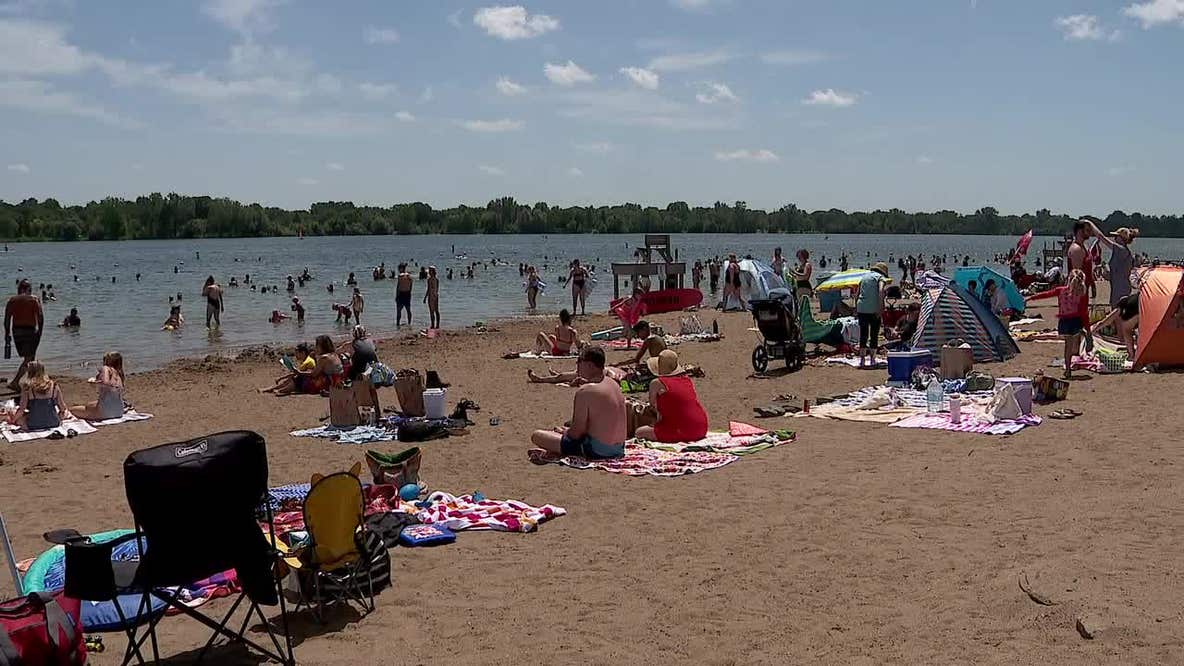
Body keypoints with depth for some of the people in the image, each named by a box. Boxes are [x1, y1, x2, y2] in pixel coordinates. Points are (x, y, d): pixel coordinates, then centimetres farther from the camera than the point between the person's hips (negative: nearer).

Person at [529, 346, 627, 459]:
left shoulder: (585, 391, -18)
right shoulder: (615, 385, 8)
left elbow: (577, 431, -19)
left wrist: (565, 432, 3)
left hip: (596, 451, -9)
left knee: (536, 435, -5)